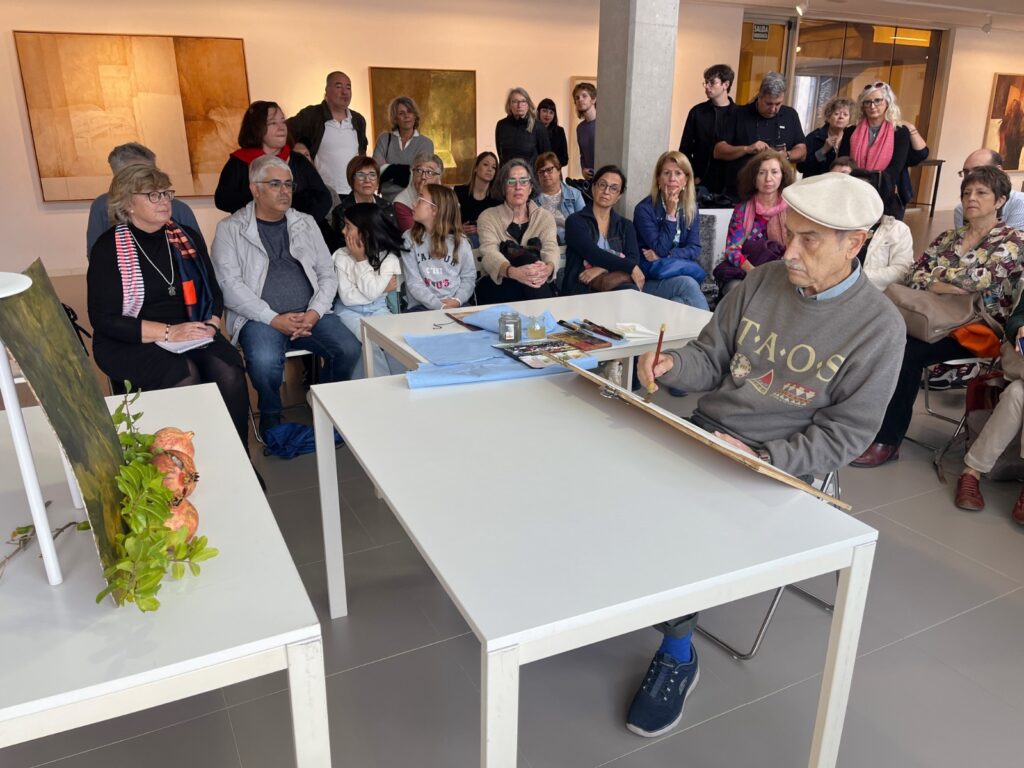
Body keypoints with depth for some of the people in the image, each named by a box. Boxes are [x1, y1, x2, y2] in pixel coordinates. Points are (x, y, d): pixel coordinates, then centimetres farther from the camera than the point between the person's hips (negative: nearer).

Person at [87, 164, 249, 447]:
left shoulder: (187, 237, 11)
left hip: (191, 335, 4)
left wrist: (211, 325, -5)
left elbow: (213, 292, 18)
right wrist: (169, 332, -17)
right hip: (131, 342, -3)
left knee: (229, 373, -26)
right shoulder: (108, 247, -3)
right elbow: (103, 319, -8)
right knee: (184, 376, -33)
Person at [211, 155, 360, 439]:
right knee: (265, 361, -34)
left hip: (310, 315, 4)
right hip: (260, 318, -3)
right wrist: (274, 319, -15)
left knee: (349, 349, -23)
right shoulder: (230, 229, 6)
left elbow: (328, 274, 13)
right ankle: (271, 420, -1)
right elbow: (229, 284, -5)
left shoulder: (306, 223, 18)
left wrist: (314, 314, -6)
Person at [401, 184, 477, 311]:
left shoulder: (459, 241, 9)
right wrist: (439, 306, -15)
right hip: (423, 306, -1)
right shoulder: (410, 238, 4)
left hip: (455, 305, 1)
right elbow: (413, 282, -4)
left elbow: (469, 277, 9)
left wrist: (457, 300, -11)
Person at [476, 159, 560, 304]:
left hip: (538, 287, 2)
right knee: (528, 255, -29)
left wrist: (547, 268, -38)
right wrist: (513, 272, -41)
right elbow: (489, 253, -16)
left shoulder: (545, 217, 10)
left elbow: (551, 249, -10)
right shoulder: (488, 217, 4)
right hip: (496, 287, -2)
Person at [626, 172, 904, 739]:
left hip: (781, 462, -5)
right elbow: (711, 360, 7)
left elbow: (846, 432, -9)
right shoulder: (763, 281, 2)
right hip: (705, 428, 5)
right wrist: (673, 364, -16)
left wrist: (763, 460, -21)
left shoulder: (879, 326, -9)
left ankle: (677, 652, -2)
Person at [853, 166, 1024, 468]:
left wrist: (937, 272, -4)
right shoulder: (947, 237, 18)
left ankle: (888, 441, -23)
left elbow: (982, 278, -16)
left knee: (907, 352, -31)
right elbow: (913, 276, 6)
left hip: (981, 327, -5)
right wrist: (941, 287, -13)